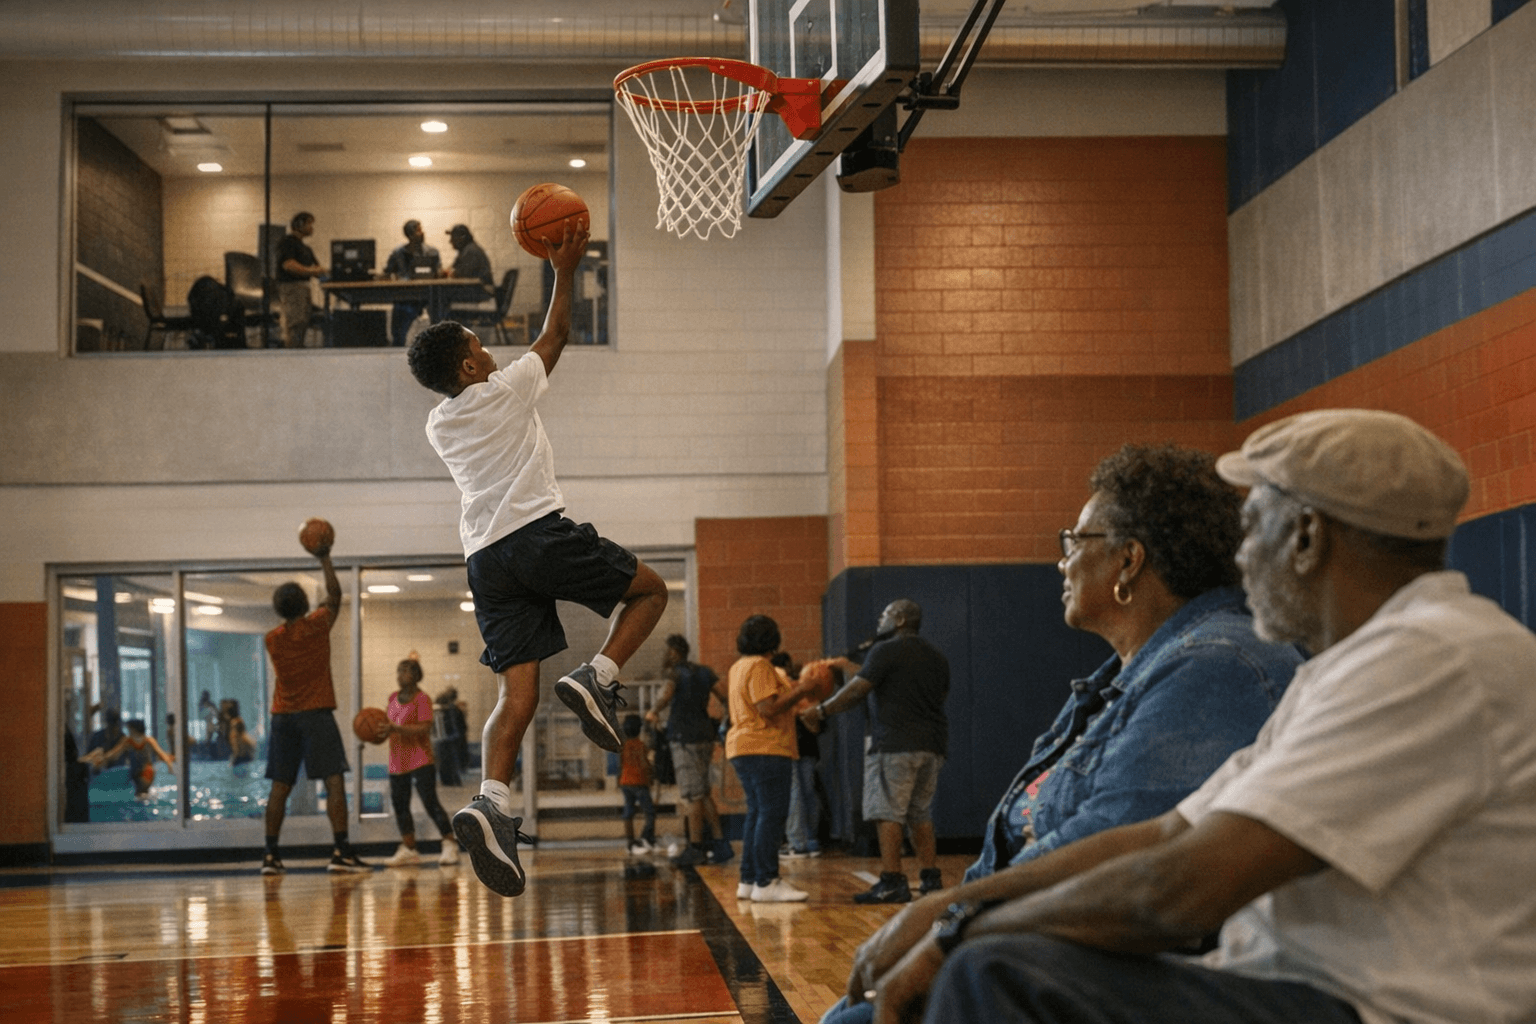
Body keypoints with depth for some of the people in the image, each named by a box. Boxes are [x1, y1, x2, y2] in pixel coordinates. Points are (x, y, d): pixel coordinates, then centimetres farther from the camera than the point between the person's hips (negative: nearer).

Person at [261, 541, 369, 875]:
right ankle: (340, 851, -14)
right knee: (333, 781, -6)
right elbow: (334, 595, 9)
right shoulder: (317, 625, -5)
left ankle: (270, 855, 7)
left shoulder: (272, 640, 4)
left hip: (283, 717, 4)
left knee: (280, 786, 7)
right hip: (316, 713, -4)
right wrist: (325, 559, 18)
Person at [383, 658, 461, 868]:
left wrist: (395, 727, -28)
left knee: (430, 802, -11)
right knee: (399, 804, 8)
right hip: (397, 761, 8)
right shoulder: (393, 698, 12)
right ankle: (409, 850, 16)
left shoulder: (422, 699, -11)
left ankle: (450, 845, -7)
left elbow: (424, 728, -22)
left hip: (420, 760, -8)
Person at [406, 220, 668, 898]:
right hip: (540, 532, -6)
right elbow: (555, 336, 18)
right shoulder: (506, 388, 4)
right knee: (649, 590, 14)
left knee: (516, 694, 0)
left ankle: (491, 801, -24)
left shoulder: (439, 425, 20)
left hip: (486, 557, 6)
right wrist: (564, 272, 28)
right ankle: (596, 677, -9)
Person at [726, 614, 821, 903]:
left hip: (744, 748, 11)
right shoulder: (759, 667, -13)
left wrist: (790, 690, 23)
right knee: (772, 814, -10)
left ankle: (748, 881, 12)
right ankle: (766, 883, -13)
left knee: (757, 813, 12)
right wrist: (799, 692, -12)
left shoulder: (740, 666, 20)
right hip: (766, 749, -11)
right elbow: (768, 709, -20)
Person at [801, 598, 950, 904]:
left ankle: (892, 882, -11)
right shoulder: (937, 657, 17)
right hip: (931, 746, 8)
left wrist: (822, 710, 5)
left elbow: (857, 691, -9)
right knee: (921, 814, 14)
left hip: (894, 745, -8)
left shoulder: (885, 651, -6)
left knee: (887, 813, -6)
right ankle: (930, 878, 12)